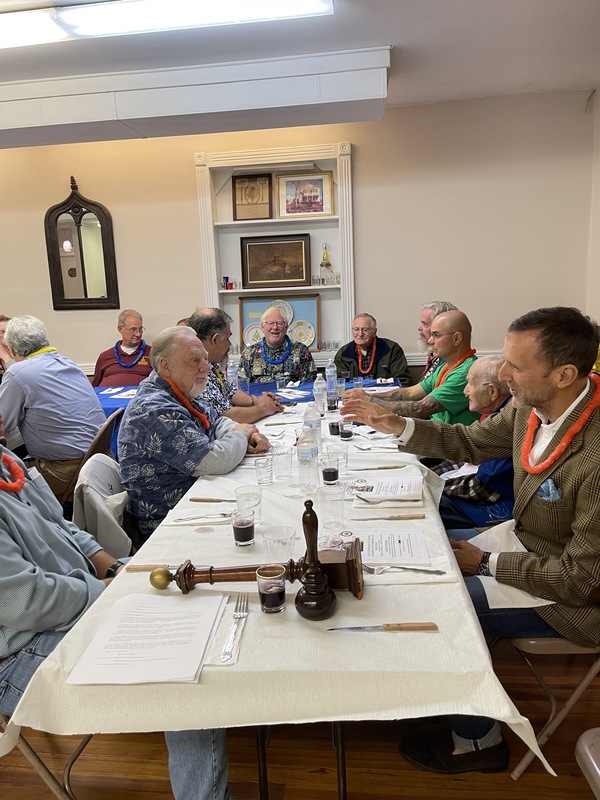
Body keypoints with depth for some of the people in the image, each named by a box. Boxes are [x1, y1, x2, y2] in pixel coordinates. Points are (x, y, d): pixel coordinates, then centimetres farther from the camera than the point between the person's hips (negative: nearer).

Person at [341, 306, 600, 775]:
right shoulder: (533, 404, -13)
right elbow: (472, 442, 4)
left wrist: (486, 563, -17)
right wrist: (395, 426, -8)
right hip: (526, 539, 8)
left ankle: (478, 739, 18)